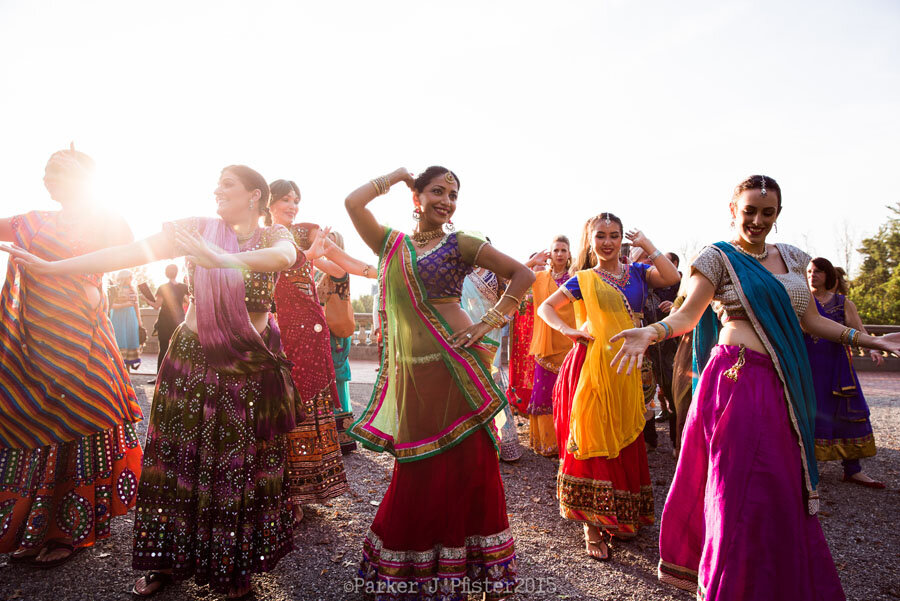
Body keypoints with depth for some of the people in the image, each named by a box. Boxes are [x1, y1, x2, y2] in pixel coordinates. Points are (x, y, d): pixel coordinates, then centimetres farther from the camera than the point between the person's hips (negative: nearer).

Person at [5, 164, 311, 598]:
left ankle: (238, 566, 28)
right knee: (180, 460, 9)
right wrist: (51, 267, -12)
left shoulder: (274, 236, -4)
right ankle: (170, 560, 31)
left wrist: (224, 259, -44)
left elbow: (285, 256, -28)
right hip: (192, 359, 2)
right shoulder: (198, 228, 0)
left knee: (244, 464, 7)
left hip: (253, 366, -1)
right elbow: (133, 252, -6)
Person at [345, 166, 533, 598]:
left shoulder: (460, 244, 2)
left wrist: (490, 322, -8)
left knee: (464, 465, 4)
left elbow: (523, 275, 1)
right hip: (408, 371, 3)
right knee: (415, 470, 12)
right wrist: (398, 175, 9)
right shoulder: (391, 243, 12)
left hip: (454, 367, -3)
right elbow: (353, 202, 0)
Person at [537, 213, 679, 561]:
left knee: (625, 444, 12)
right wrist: (569, 330, -10)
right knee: (592, 443, -1)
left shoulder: (637, 272, 11)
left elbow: (671, 278, -7)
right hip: (592, 366, -3)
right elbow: (545, 307, 5)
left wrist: (646, 244, -3)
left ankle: (622, 518, 31)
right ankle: (592, 528, 10)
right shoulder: (584, 279, 3)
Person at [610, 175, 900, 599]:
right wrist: (651, 333, -28)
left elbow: (810, 320, 20)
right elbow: (687, 314, -10)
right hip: (739, 377, -6)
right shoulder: (719, 257, -2)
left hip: (787, 382, 6)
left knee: (783, 486, 13)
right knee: (743, 486, -3)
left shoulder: (790, 257, 16)